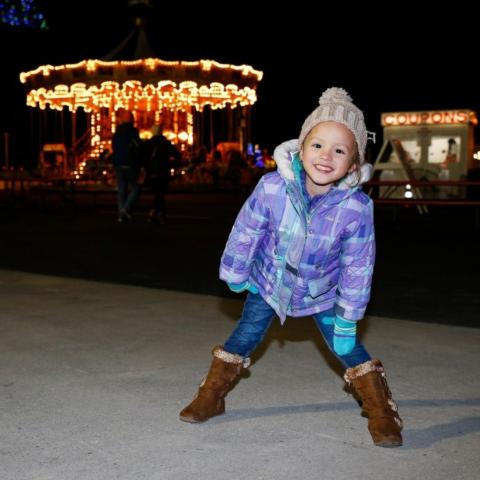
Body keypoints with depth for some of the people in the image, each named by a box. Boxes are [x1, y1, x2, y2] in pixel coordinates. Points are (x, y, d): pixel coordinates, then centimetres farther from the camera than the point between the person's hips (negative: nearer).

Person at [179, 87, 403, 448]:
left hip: (322, 293, -1)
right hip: (269, 281, 1)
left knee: (347, 347, -1)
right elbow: (246, 231, -14)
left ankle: (382, 416, 16)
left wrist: (348, 316, -9)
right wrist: (235, 275, -1)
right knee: (244, 337, 8)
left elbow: (358, 266, -16)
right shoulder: (272, 188, -32)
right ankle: (211, 398, 29)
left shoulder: (357, 208, -31)